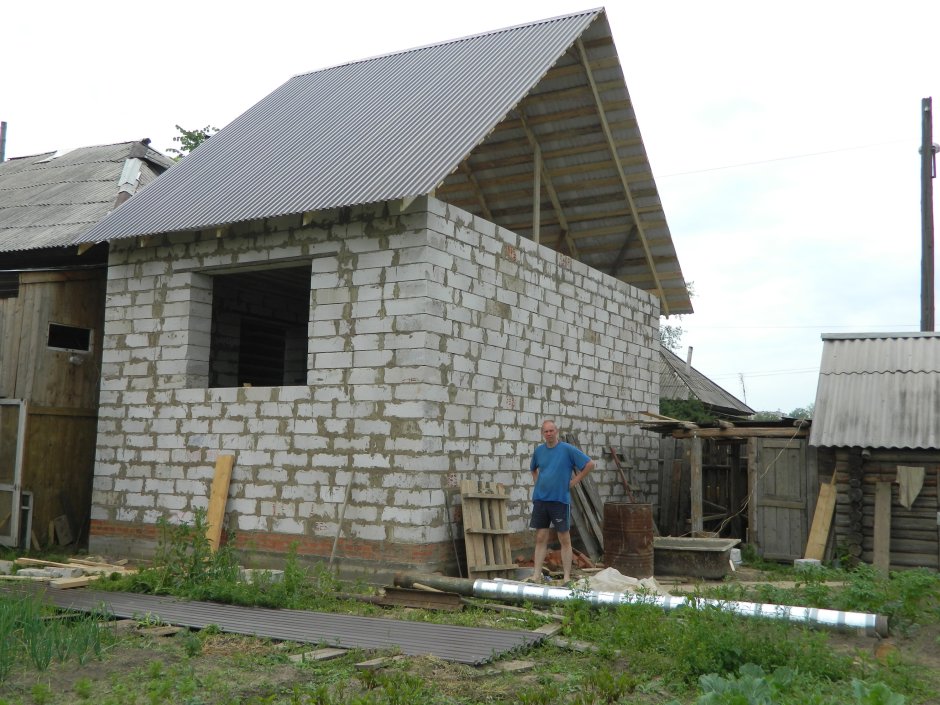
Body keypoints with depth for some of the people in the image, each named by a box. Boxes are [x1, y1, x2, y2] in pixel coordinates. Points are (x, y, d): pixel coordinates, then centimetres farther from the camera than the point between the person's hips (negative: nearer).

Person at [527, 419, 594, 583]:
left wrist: (573, 482, -5)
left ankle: (567, 577, 6)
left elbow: (590, 464, -5)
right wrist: (537, 482, 13)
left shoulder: (567, 449, -6)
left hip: (560, 500, -4)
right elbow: (533, 469, 29)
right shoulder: (539, 451, 9)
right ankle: (536, 575, 10)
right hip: (540, 500, 4)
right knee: (540, 538, 6)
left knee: (564, 539, 2)